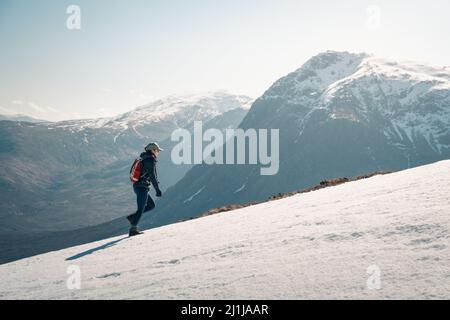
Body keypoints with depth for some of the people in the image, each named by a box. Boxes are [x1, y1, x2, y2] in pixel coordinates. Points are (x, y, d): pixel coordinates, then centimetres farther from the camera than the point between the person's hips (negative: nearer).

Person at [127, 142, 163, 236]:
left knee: (151, 205, 15)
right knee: (141, 209, -1)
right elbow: (153, 176, -20)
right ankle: (133, 230, 3)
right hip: (142, 188, -9)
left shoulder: (143, 159, 15)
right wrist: (157, 189, -19)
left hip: (137, 186, 9)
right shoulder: (151, 160, -14)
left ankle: (132, 217, 12)